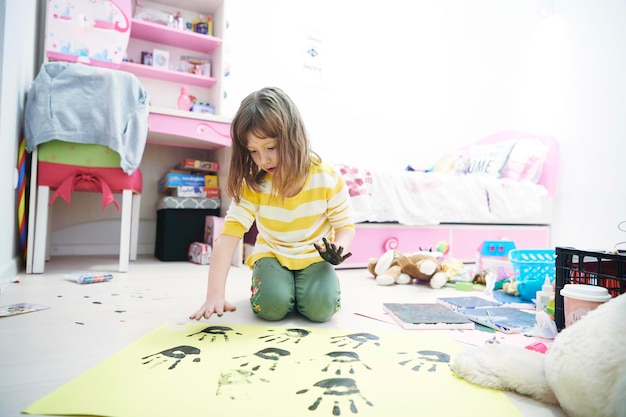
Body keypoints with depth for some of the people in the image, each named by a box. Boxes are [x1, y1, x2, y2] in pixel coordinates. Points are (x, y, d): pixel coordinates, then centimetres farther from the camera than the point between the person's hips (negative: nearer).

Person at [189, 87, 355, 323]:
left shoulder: (327, 178, -19)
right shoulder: (252, 184, -18)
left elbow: (345, 225, -7)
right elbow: (229, 235, -24)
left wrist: (339, 249, -31)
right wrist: (215, 294, -33)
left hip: (314, 257, 0)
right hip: (272, 255, 1)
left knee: (320, 307, -25)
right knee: (271, 305, -26)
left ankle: (302, 287, 9)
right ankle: (280, 285, 9)